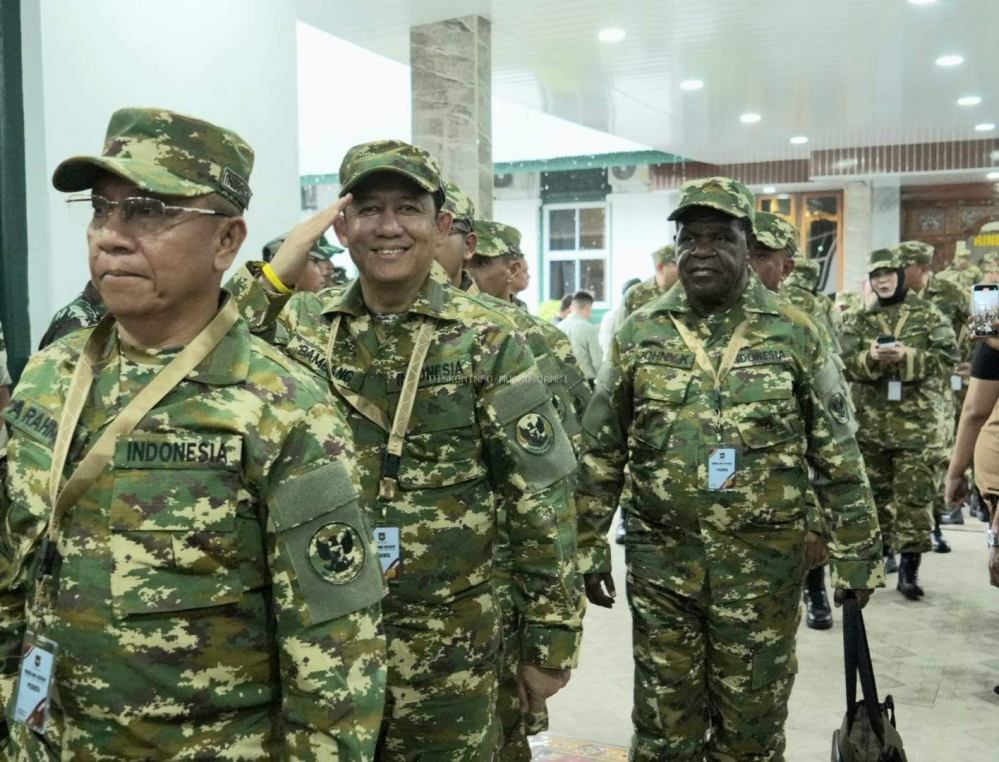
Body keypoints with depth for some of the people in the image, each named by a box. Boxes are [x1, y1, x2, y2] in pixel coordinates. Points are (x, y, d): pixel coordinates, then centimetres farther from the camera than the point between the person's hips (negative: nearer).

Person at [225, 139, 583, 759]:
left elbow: (542, 498, -8)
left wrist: (552, 639, -6)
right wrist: (273, 275, -19)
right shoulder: (301, 327, 0)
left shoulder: (486, 342, -9)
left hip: (447, 635, -2)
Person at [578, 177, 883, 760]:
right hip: (661, 561, 1)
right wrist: (589, 546, 4)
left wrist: (857, 553, 0)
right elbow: (601, 451, 5)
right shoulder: (639, 334, 1)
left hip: (763, 564, -1)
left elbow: (838, 455, 1)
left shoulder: (795, 335, -2)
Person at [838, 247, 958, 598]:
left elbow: (948, 355, -6)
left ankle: (908, 567, 0)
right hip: (871, 420, 2)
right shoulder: (859, 319, 9)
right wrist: (871, 358, -22)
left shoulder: (928, 314, 4)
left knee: (914, 495, -4)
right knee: (876, 490, 12)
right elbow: (845, 361, -2)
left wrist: (907, 356, -20)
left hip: (917, 419, -2)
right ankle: (881, 549, 28)